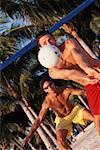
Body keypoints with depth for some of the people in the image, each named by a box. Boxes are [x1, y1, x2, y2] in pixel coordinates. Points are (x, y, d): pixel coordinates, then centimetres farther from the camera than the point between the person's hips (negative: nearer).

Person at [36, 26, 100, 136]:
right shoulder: (52, 71, -2)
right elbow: (67, 73, -23)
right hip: (91, 87, 1)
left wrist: (86, 67, -47)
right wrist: (86, 78, -46)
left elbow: (76, 52, -23)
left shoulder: (69, 43, 0)